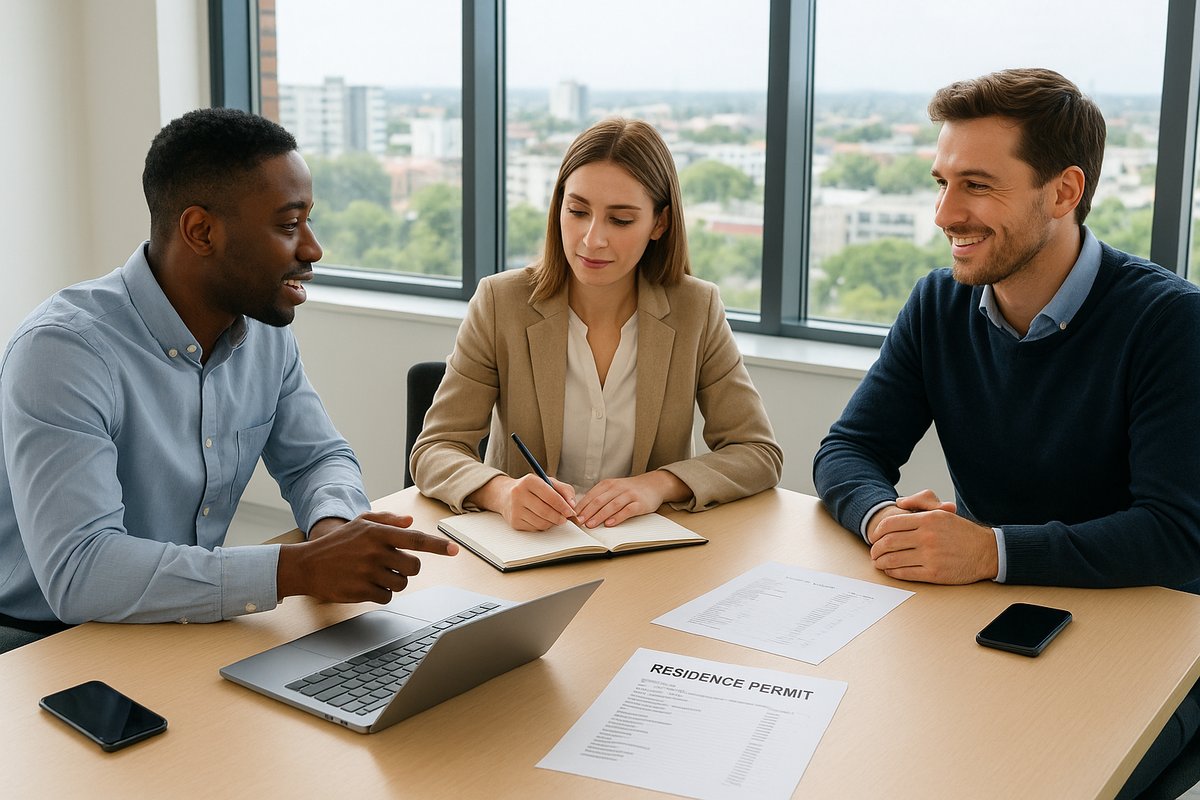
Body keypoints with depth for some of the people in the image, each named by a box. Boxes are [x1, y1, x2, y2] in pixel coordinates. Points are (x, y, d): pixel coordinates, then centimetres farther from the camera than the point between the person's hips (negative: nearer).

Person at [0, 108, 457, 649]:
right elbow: (76, 570, -30)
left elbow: (318, 458, 12)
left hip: (188, 632, 7)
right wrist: (295, 570, -36)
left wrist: (332, 524, -12)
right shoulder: (63, 351, -22)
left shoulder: (266, 333, 1)